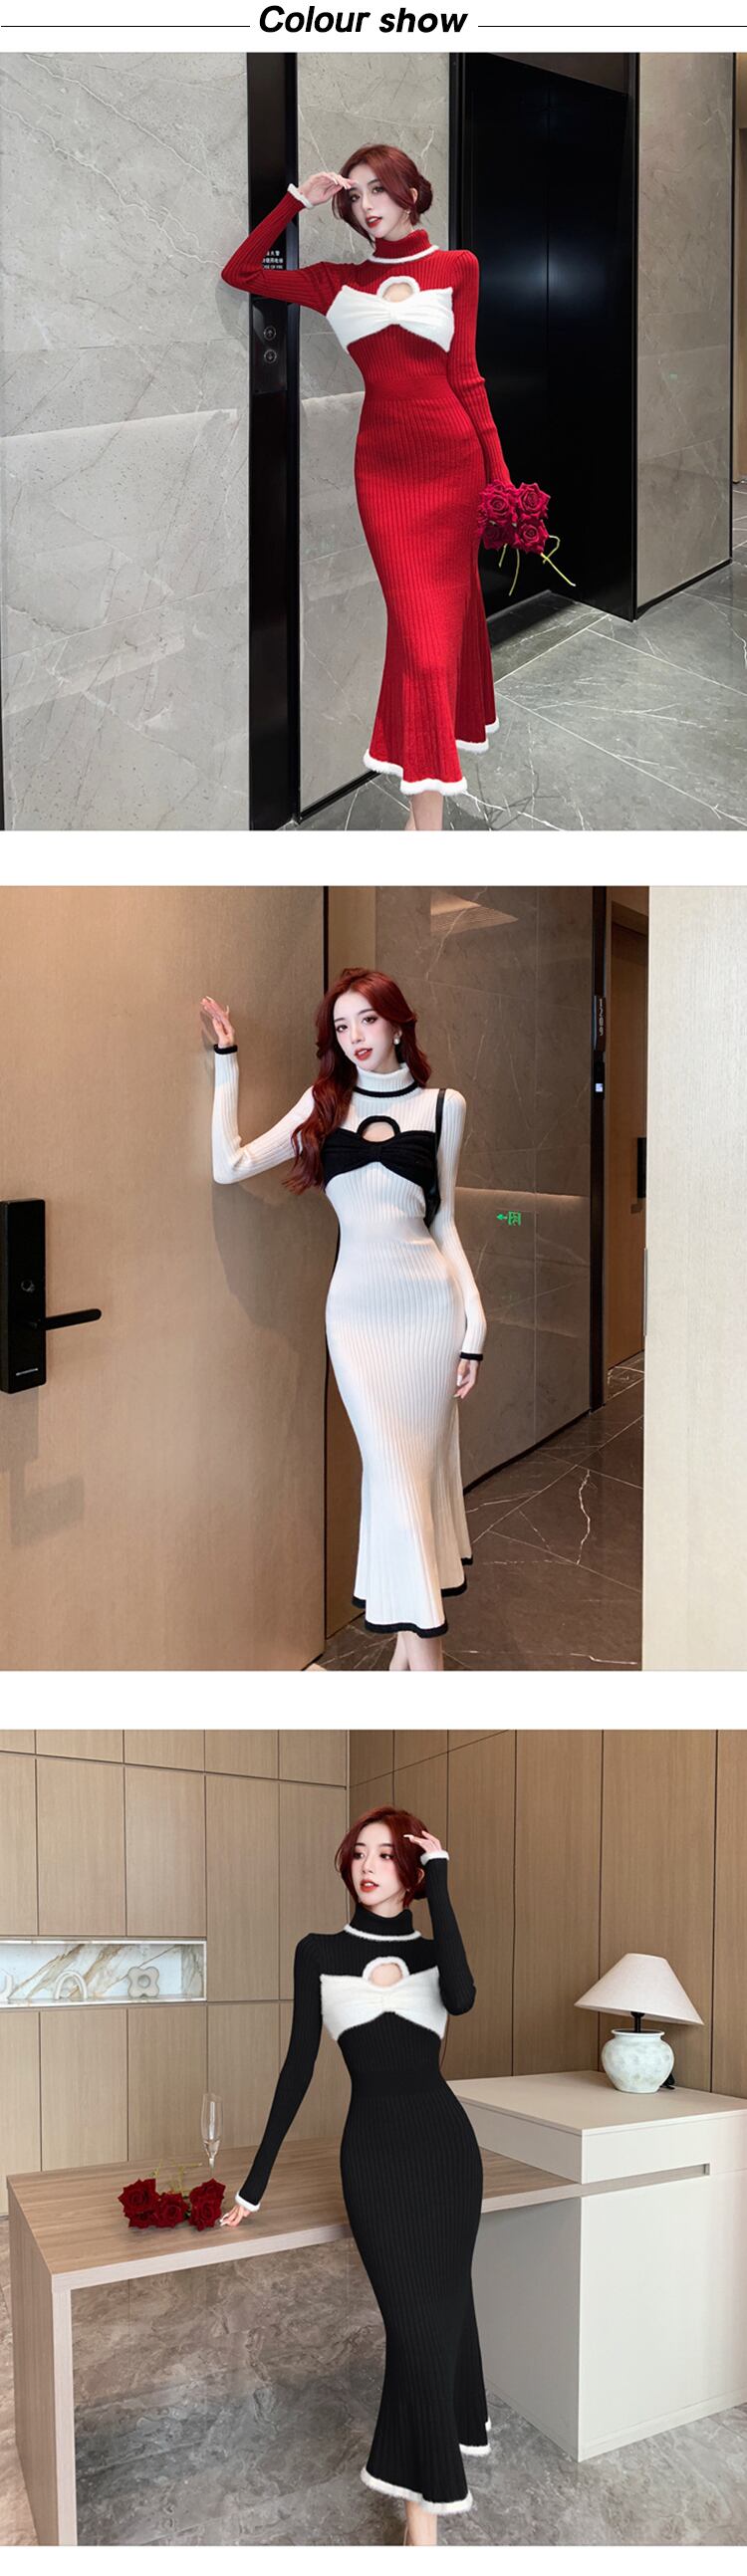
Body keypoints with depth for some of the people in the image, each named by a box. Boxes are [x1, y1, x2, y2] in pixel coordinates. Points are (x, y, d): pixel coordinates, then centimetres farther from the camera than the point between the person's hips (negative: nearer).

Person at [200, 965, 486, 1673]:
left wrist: (474, 1324, 3)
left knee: (423, 1467, 2)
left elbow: (444, 1223, 9)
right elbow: (229, 1165, 1)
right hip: (358, 1306, 0)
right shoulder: (325, 1102, 8)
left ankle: (410, 1641, 11)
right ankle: (426, 1660, -4)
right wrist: (226, 1060, 3)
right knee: (393, 1470, -6)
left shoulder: (443, 1106, 6)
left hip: (430, 1299, 0)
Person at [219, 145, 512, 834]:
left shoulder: (457, 267, 9)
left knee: (448, 608, 0)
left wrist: (501, 473, 0)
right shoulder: (337, 280, 12)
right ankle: (429, 814, -3)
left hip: (452, 458, 0)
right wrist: (295, 202, 8)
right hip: (382, 463, 0)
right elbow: (238, 273, 11)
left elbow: (465, 377, 6)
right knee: (418, 620, -5)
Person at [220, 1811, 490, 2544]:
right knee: (417, 2311, -5)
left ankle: (420, 2479, 27)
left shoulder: (432, 1951, 4)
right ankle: (428, 2492, 8)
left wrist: (440, 1882, -17)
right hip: (373, 2148, -1)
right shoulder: (319, 1953, 3)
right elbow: (299, 2064, 3)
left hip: (443, 2140, 1)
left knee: (442, 2297, 6)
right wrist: (256, 2180, 1)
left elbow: (461, 1997, -20)